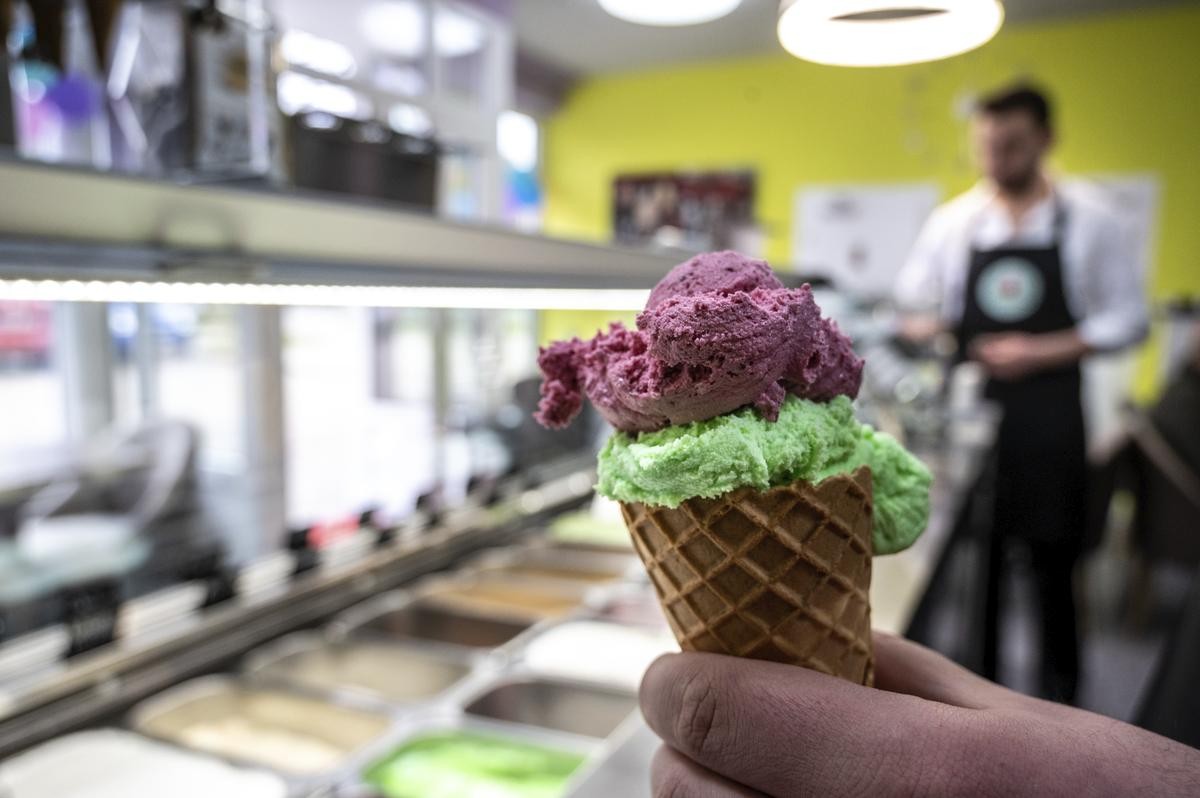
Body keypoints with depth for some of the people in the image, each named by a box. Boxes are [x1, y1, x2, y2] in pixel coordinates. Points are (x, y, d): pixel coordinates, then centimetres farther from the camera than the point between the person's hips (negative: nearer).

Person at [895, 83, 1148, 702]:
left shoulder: (1091, 222, 1)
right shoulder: (954, 221, 6)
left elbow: (1126, 319, 0)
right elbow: (913, 309, 11)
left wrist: (1041, 352, -12)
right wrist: (928, 328, -12)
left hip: (1048, 415, -1)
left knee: (1052, 557, 6)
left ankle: (1059, 693, 25)